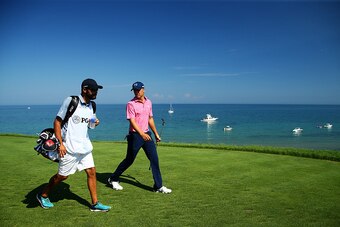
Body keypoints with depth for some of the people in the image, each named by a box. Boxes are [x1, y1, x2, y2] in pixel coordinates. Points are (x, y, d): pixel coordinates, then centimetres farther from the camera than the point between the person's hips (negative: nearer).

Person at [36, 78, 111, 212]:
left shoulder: (91, 105, 8)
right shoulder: (70, 101, -12)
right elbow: (57, 121, -11)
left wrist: (94, 124, -4)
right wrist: (60, 143, -17)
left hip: (84, 146, 6)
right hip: (69, 148, -6)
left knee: (91, 172, 4)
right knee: (62, 176, 6)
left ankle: (95, 204, 14)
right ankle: (43, 196, 31)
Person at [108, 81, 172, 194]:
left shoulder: (148, 102, 9)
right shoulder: (131, 104, -10)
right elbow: (132, 121, -20)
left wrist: (156, 134, 19)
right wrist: (142, 134, -34)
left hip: (147, 134, 5)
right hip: (135, 135, -5)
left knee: (154, 158, 1)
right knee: (129, 160, 5)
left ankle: (158, 186, 9)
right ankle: (113, 179, 27)